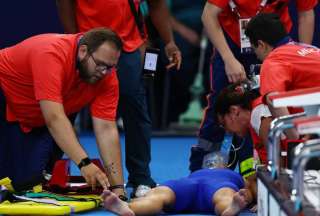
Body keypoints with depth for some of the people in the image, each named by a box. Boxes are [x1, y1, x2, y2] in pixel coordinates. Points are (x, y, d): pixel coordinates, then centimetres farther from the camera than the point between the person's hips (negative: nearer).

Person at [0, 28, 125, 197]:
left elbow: (106, 129, -20)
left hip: (34, 120, 5)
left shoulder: (106, 75, -19)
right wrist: (84, 163, -51)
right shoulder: (52, 54, -37)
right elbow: (55, 118, -44)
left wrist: (118, 188, -26)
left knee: (27, 179, -12)